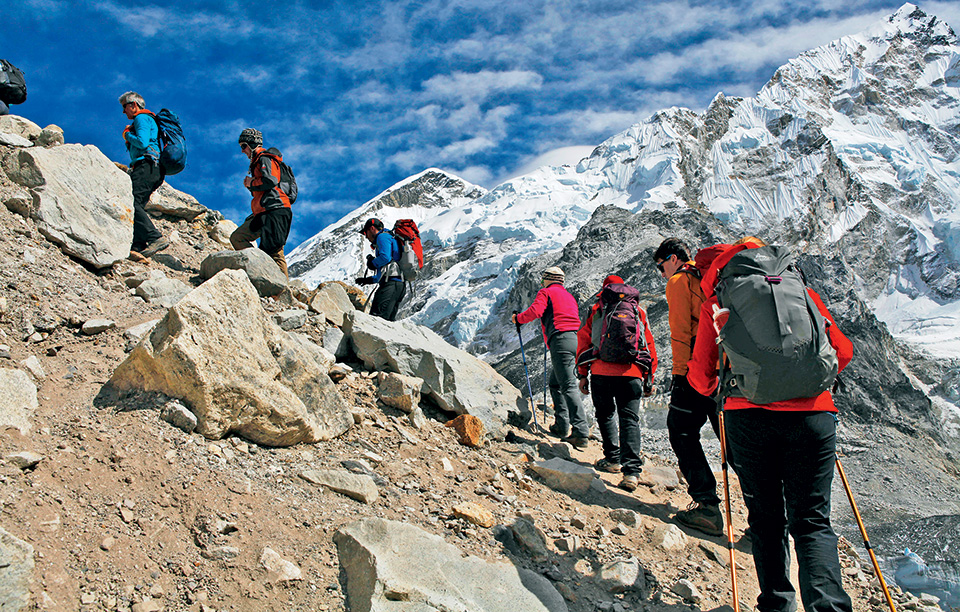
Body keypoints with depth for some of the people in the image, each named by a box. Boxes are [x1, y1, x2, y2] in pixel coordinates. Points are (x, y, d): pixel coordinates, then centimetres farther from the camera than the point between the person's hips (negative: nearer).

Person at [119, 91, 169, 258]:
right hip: (151, 169, 10)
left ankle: (156, 238, -27)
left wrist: (128, 135, 1)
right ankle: (138, 247, -10)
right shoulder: (148, 119, 31)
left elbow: (142, 142, -16)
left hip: (146, 166, -10)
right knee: (136, 206, 0)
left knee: (132, 203, -20)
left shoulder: (142, 118, -1)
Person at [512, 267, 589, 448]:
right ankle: (562, 426, 17)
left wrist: (518, 318, 6)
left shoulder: (546, 292, 5)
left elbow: (535, 311, -10)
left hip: (560, 341, -9)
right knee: (556, 384, 19)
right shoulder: (569, 296, 28)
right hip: (574, 340, 9)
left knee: (569, 387, -13)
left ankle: (582, 433, -20)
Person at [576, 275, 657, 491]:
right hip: (632, 373, 1)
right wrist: (649, 377, 20)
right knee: (630, 420, -1)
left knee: (606, 415, 19)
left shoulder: (596, 309, 12)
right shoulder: (638, 310, 16)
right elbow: (650, 345, 15)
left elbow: (583, 340, 8)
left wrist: (582, 374, 11)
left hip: (601, 372, 0)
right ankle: (631, 470, -13)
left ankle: (613, 459, 22)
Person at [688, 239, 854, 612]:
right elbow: (842, 352, 17)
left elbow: (701, 374, 12)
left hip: (748, 415, 0)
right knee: (812, 521, 5)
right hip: (811, 413, 1)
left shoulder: (718, 301, 12)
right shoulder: (800, 290, 16)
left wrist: (708, 386, 35)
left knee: (766, 519, 15)